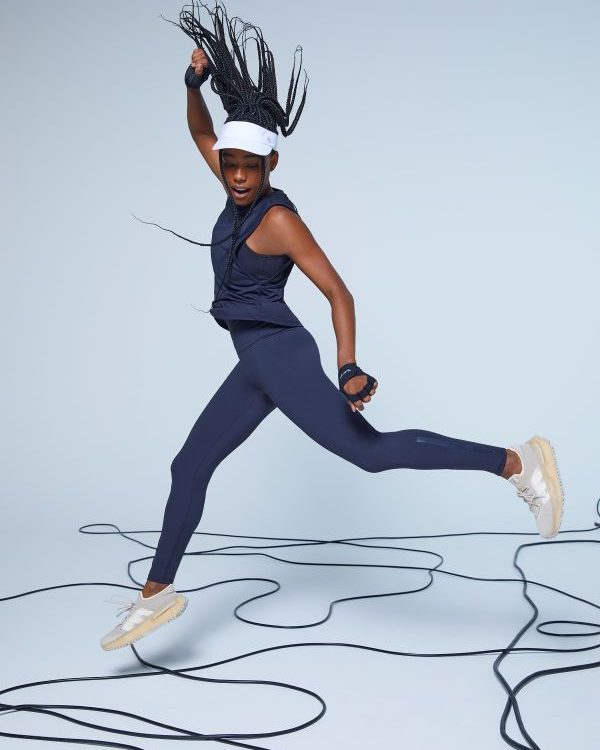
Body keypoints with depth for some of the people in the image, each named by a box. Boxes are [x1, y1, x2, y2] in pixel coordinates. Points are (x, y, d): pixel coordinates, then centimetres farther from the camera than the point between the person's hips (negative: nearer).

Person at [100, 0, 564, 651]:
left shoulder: (279, 218, -12)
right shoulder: (238, 195, 10)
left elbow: (338, 292, -16)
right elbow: (200, 133, 27)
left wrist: (348, 369, -25)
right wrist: (194, 83, 10)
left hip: (280, 355, -9)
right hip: (254, 366, 9)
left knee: (371, 450, -20)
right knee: (189, 467, 11)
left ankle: (516, 462, -17)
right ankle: (157, 592, 21)